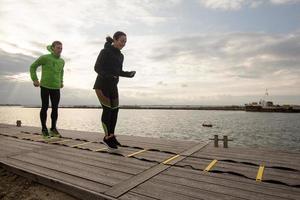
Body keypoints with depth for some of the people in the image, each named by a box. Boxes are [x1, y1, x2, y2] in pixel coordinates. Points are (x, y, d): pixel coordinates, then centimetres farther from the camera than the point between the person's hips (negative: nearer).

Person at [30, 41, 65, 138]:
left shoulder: (62, 61, 8)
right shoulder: (44, 58, -5)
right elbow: (33, 67, 4)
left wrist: (61, 82, 18)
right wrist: (35, 80, -4)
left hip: (56, 87, 4)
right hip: (45, 86, -4)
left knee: (55, 108, 4)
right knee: (45, 107, 2)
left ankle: (53, 128, 17)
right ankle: (44, 128, 16)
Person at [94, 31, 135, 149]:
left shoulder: (120, 56, 11)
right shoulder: (105, 51, -9)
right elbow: (97, 68, -12)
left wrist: (129, 74, -4)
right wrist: (108, 75, -29)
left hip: (113, 86, 7)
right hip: (102, 85, -6)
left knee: (115, 110, 1)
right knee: (107, 109, -10)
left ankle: (111, 135, 13)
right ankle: (107, 137, 4)